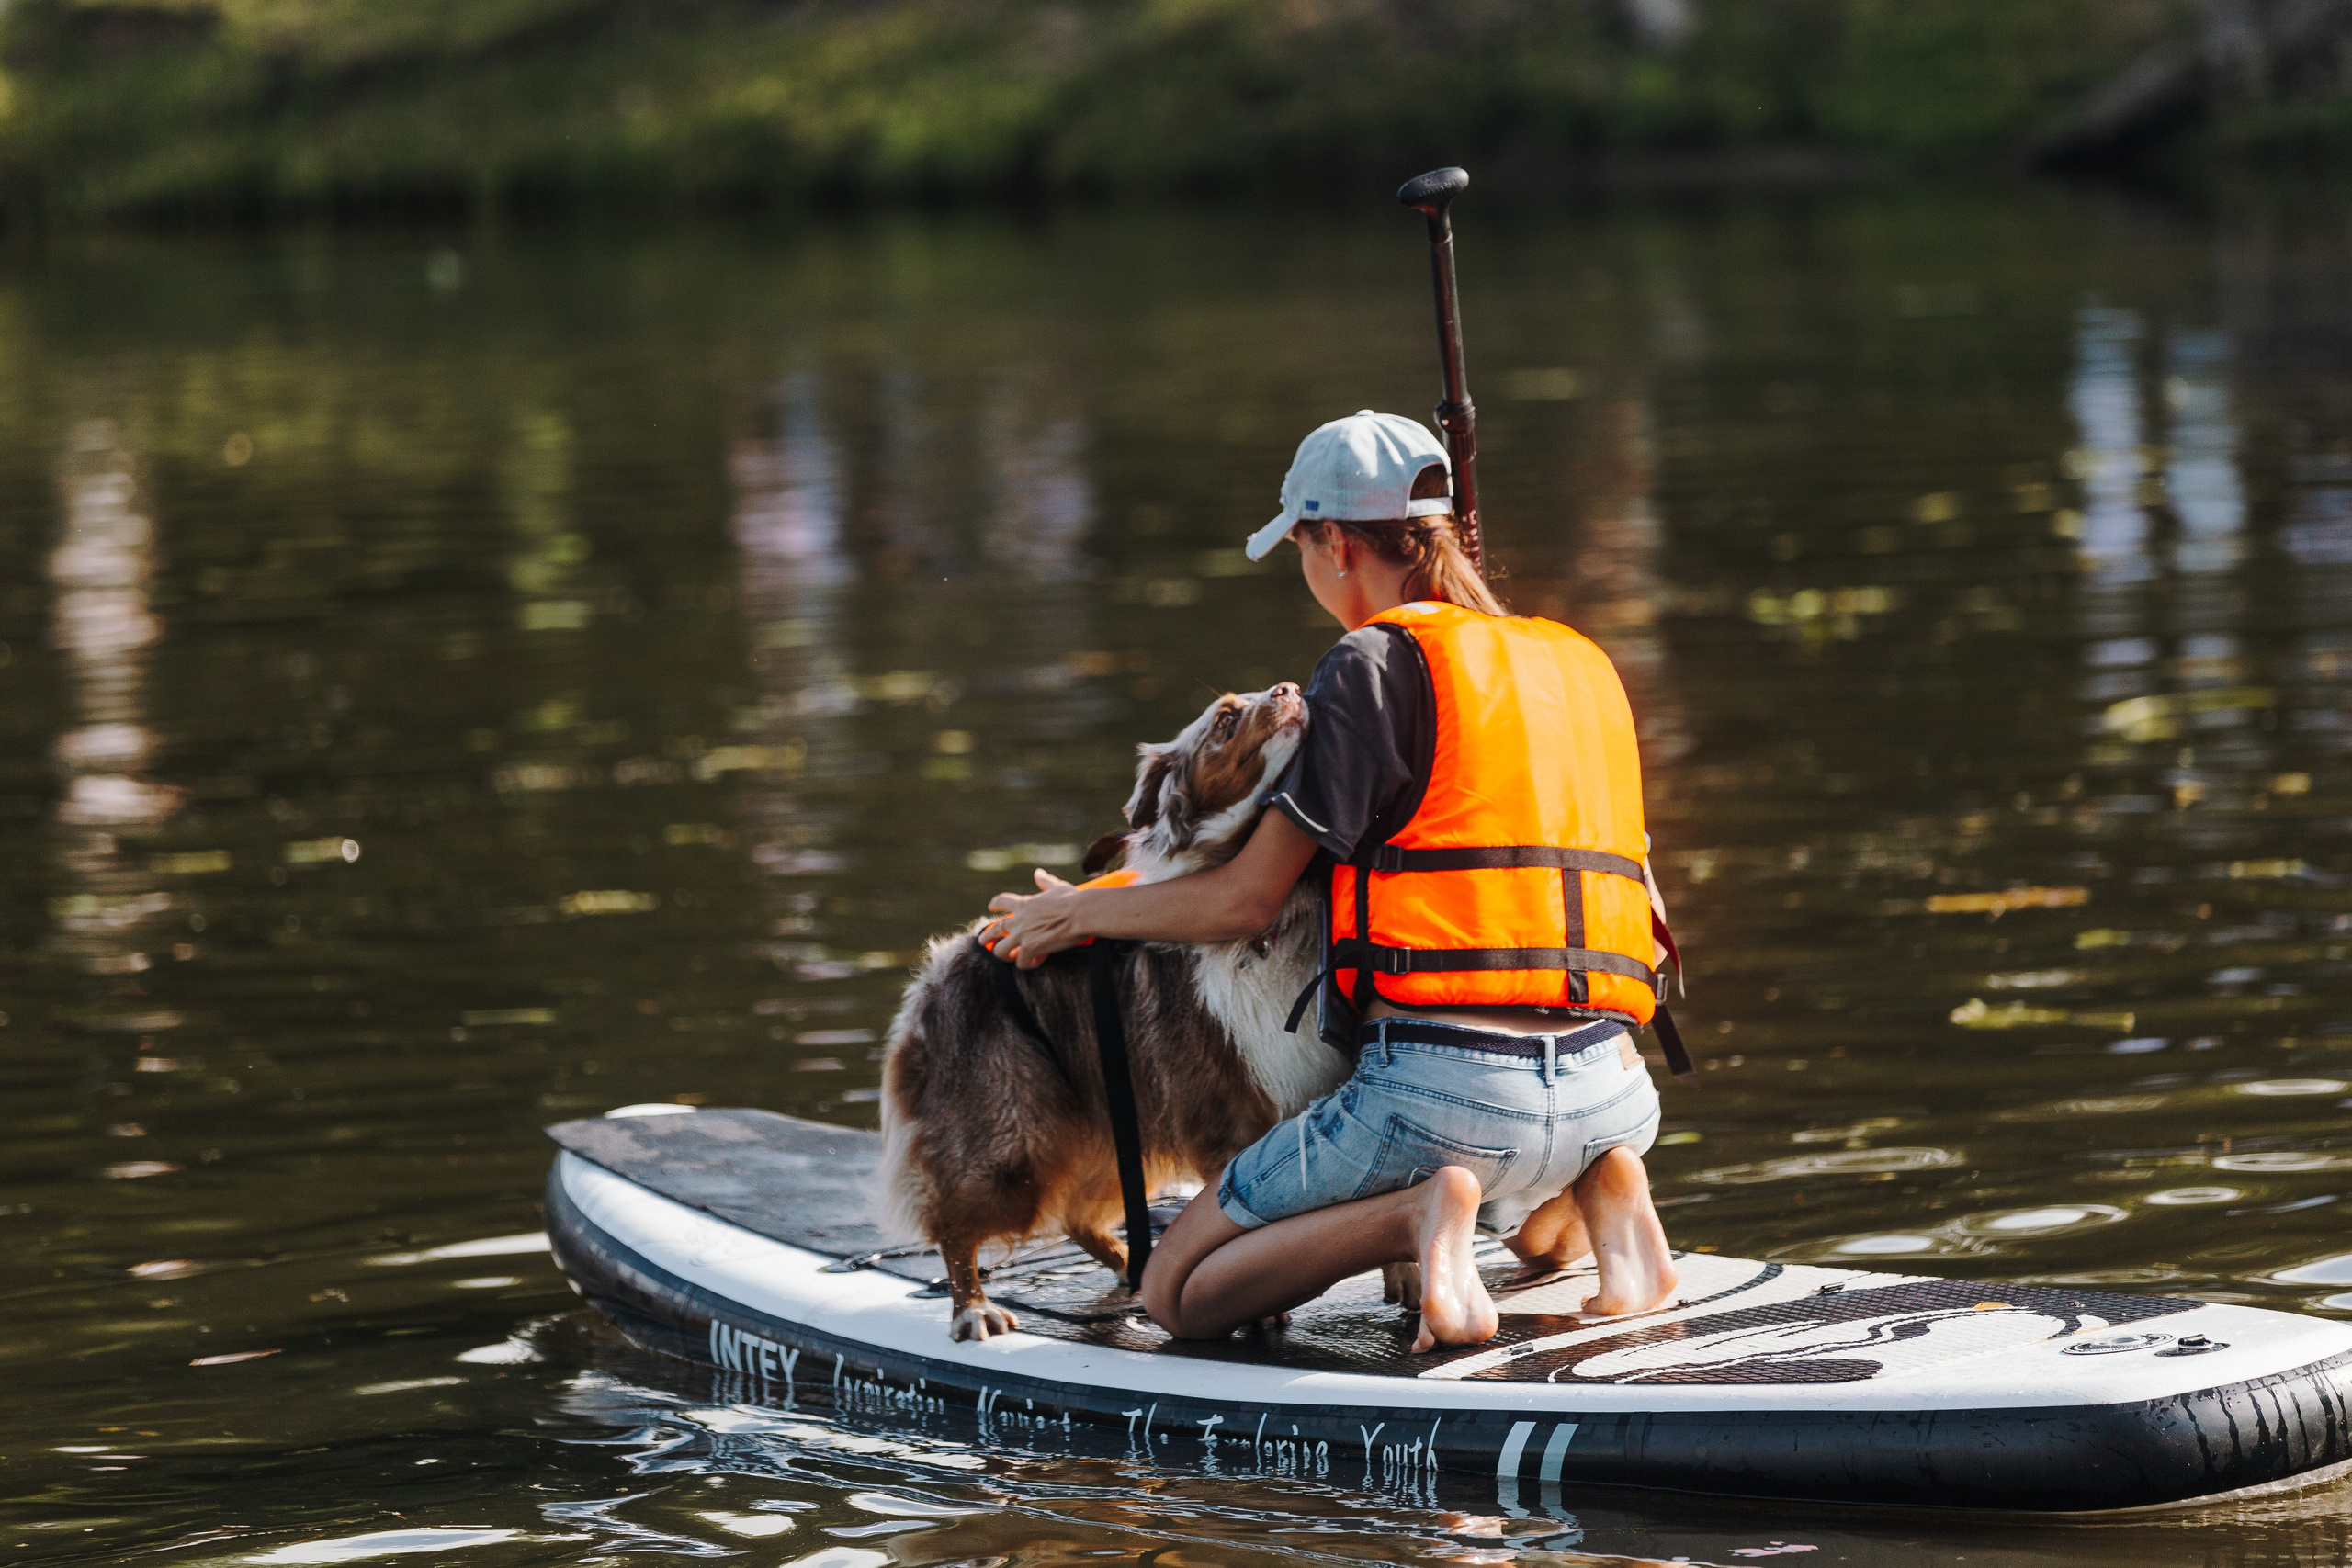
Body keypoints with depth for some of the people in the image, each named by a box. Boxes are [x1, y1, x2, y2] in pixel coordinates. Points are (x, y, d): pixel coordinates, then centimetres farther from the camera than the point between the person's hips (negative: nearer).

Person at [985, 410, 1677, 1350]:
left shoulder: (1378, 663, -4)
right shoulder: (1581, 665, 18)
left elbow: (1246, 901, -3)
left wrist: (1078, 912, 13)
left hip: (1440, 1087, -6)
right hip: (1607, 1088, 6)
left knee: (1176, 1297, 7)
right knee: (1541, 1236, 42)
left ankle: (1417, 1213, -17)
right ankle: (1602, 1190, 5)